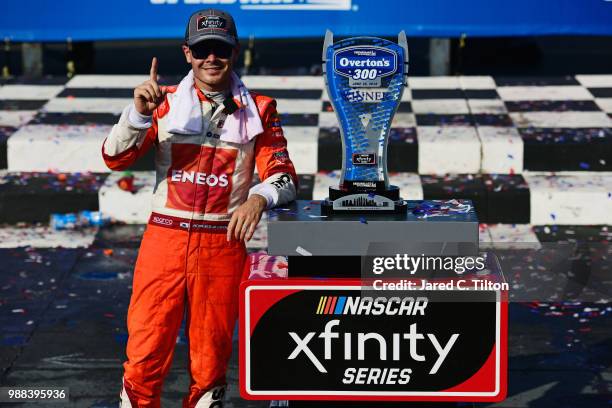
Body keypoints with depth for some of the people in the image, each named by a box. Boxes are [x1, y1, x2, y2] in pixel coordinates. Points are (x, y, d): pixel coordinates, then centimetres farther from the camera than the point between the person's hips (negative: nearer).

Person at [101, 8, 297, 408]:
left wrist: (260, 197, -23)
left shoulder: (258, 111, 5)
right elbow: (116, 158, 1)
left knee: (210, 362, 7)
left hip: (223, 244, 0)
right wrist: (139, 112, -16)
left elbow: (284, 176, -1)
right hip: (165, 237, 0)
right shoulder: (167, 102, 7)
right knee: (144, 358, -5)